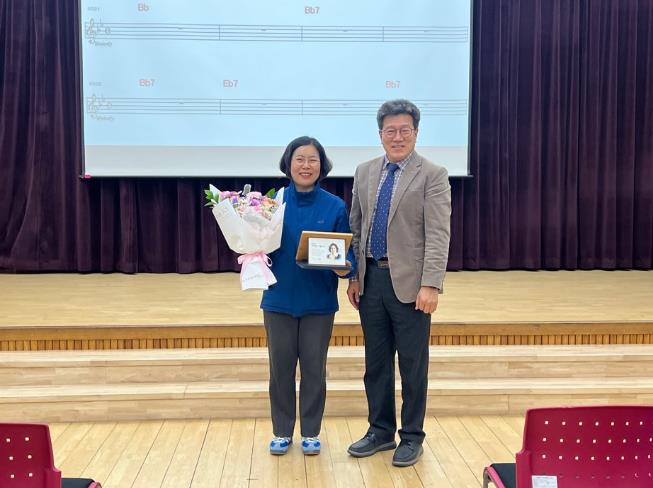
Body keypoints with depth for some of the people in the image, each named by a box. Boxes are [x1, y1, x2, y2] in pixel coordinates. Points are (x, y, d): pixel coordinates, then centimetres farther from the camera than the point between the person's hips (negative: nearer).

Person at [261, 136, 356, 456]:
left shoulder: (335, 206, -3)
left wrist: (345, 268, -22)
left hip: (319, 301, 0)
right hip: (280, 299, 1)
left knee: (314, 367, 9)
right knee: (281, 367, 9)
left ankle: (311, 433, 25)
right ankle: (282, 432, 25)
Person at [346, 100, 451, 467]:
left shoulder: (433, 175, -5)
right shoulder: (365, 172, 11)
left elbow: (438, 235, -11)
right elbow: (356, 228, 14)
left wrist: (431, 285, -19)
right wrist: (354, 276, 9)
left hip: (409, 282, -5)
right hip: (371, 280, 5)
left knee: (413, 365, 5)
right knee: (376, 362, 13)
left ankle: (412, 437, 20)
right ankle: (381, 431, 28)